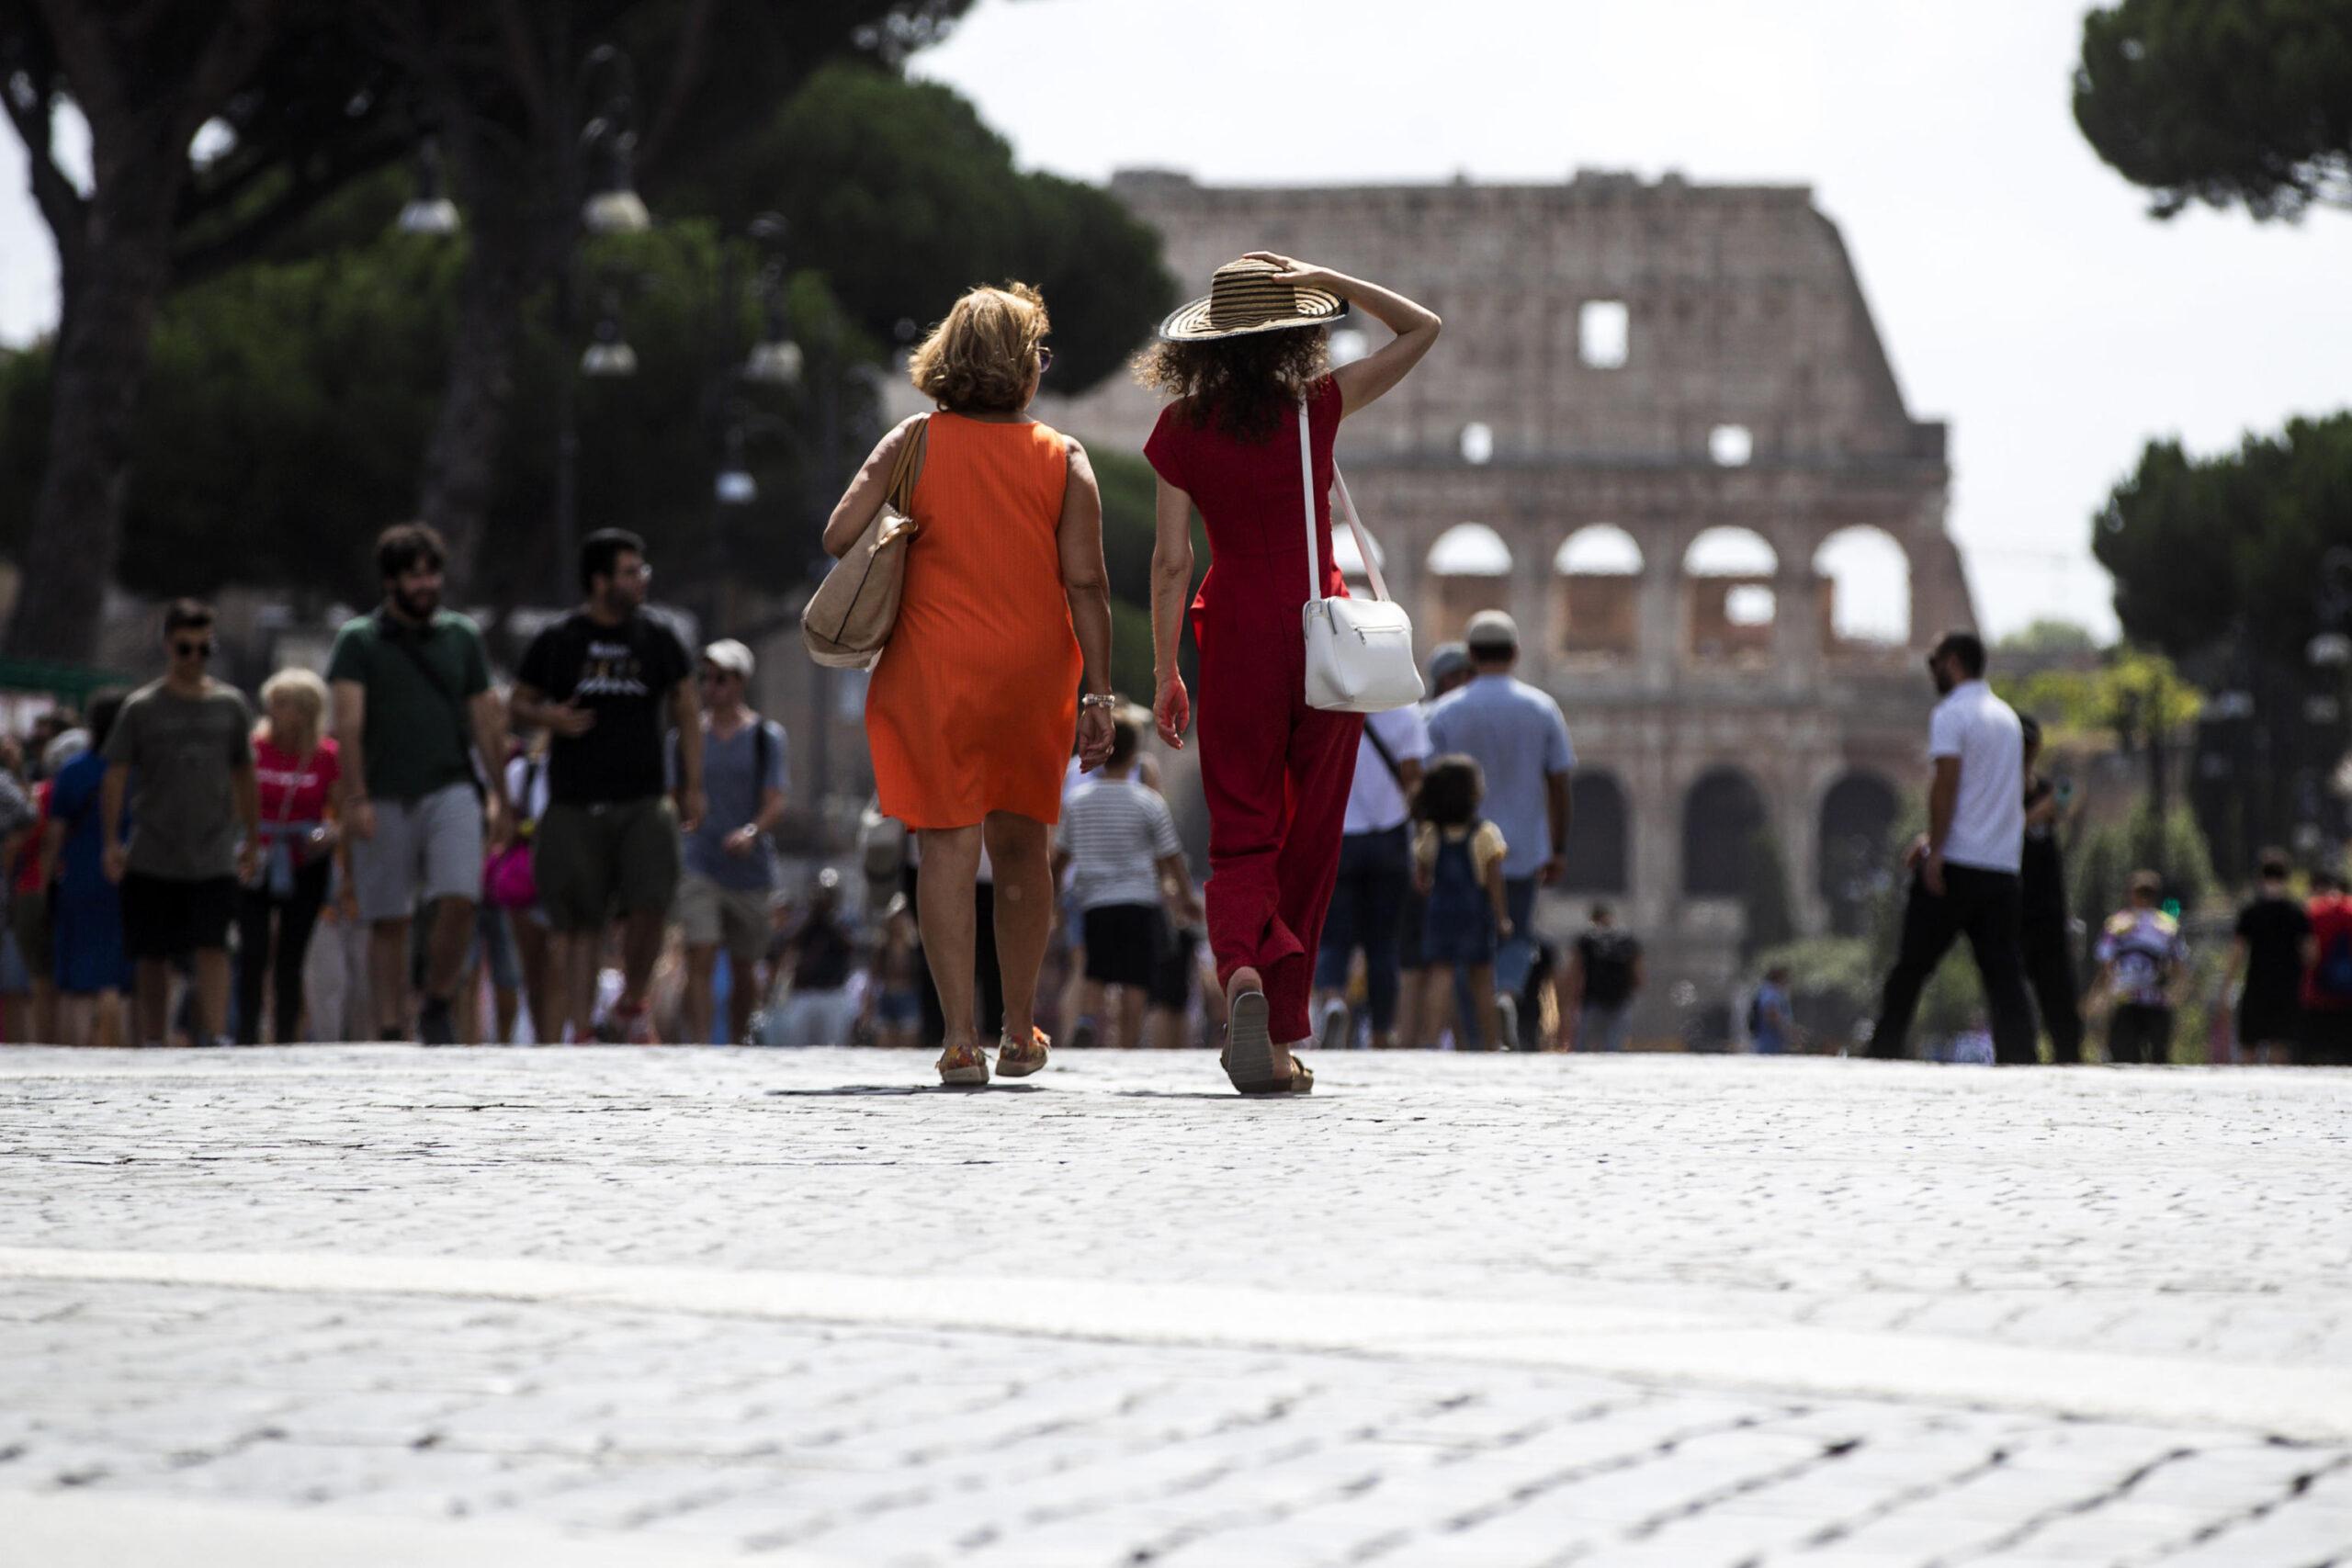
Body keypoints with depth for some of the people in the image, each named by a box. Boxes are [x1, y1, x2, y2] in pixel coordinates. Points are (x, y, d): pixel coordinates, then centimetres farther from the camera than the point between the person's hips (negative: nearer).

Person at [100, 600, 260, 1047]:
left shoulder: (230, 705, 8)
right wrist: (112, 840, -7)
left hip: (214, 855, 0)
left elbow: (244, 776, 16)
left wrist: (252, 840, 16)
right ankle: (153, 1041, 14)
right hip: (152, 856, 0)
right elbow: (116, 775, 1)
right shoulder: (141, 708, 2)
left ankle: (215, 1037, -18)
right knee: (153, 958, 5)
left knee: (212, 948, -12)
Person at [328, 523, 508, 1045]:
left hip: (451, 790, 1)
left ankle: (438, 1007, 4)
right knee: (388, 921, 0)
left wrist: (500, 793, 10)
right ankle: (392, 1031, 6)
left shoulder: (461, 636, 13)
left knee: (457, 900, -15)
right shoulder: (359, 640, 4)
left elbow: (486, 718, 15)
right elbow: (348, 721, -6)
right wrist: (354, 797, -16)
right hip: (385, 800, -1)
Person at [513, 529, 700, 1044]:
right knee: (577, 925, -1)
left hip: (642, 803, 1)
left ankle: (631, 1005, 8)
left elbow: (687, 712, 14)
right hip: (573, 808, 0)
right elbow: (520, 703, 13)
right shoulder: (555, 642, 4)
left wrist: (693, 787, 7)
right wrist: (550, 718, -10)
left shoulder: (657, 639, 9)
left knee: (649, 905, -16)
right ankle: (579, 1034, 5)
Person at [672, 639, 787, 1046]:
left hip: (750, 869, 0)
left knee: (744, 969, 11)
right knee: (700, 960, -17)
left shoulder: (765, 737, 3)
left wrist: (752, 832, -26)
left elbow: (776, 805, -6)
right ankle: (698, 1047, -23)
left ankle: (737, 1043, 30)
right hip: (699, 868, 0)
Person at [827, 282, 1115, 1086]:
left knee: (948, 843, -1)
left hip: (934, 670, -1)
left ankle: (960, 1037, -8)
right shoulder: (1063, 458, -1)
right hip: (1033, 672, 1)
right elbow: (1086, 582, -5)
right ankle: (1020, 1032, 22)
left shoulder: (915, 443, -2)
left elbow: (840, 536, -8)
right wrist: (1098, 694, -2)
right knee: (1020, 843, 15)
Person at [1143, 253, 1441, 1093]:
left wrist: (1165, 671, 4)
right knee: (1310, 836, 10)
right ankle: (1282, 1032, 12)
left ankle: (1243, 969, -28)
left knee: (1241, 833, 3)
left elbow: (1171, 559, -3)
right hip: (1322, 625, 0)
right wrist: (1323, 280, -2)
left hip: (1236, 632, 0)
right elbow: (1422, 327, 4)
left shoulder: (1183, 427, -3)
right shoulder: (1317, 407, -6)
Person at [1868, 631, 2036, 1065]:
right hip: (2004, 866, 6)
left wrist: (1935, 850, -18)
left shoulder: (1951, 713, -6)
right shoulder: (2007, 716, 20)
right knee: (2003, 971, 1)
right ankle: (2020, 1058, -10)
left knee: (1911, 966, 2)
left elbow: (1947, 781, -17)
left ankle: (1886, 1049, 4)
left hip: (1956, 865, -6)